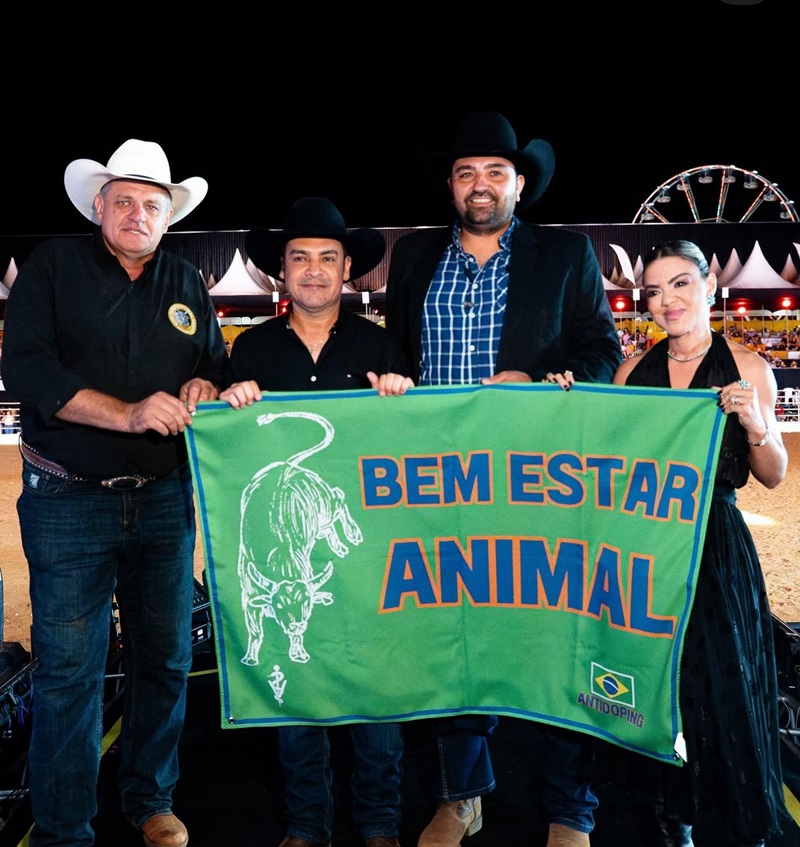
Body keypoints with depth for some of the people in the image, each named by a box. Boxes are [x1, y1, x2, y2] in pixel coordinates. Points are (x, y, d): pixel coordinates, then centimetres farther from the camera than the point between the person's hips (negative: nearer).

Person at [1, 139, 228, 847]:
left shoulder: (186, 283, 12)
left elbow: (218, 365, 18)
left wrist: (204, 386, -7)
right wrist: (128, 414, -20)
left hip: (164, 499, 4)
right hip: (67, 502, -4)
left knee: (167, 659, 12)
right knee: (67, 670, 1)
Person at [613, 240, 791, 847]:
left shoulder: (748, 368, -1)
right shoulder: (633, 370, 6)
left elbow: (773, 475, 0)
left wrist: (754, 422, -18)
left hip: (716, 546, -2)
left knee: (726, 684, 2)